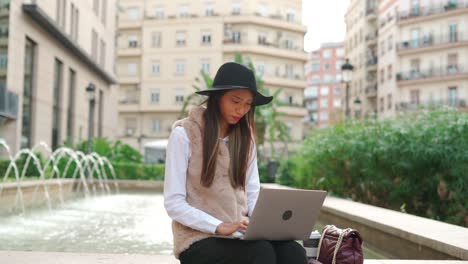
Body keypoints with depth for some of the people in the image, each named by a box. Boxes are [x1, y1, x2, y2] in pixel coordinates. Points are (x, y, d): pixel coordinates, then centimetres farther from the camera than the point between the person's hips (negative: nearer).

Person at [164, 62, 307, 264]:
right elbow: (174, 203, -10)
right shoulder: (184, 134, -6)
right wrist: (220, 227, -22)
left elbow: (253, 194, 11)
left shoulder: (245, 137, 12)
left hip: (241, 235, 5)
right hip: (199, 238, -5)